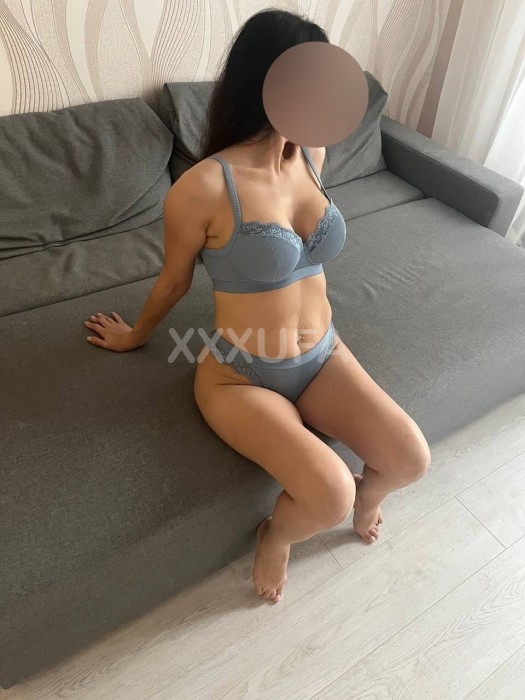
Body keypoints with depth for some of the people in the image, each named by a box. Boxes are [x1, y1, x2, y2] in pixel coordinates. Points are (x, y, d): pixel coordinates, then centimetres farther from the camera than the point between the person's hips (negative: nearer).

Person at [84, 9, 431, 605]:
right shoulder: (203, 187, -20)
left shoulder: (311, 154, 0)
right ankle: (275, 535, 15)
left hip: (323, 356, 6)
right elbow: (173, 281, -3)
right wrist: (136, 335, 14)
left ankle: (367, 493, 28)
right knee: (329, 497, -22)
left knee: (411, 459, -9)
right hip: (241, 376, -5)